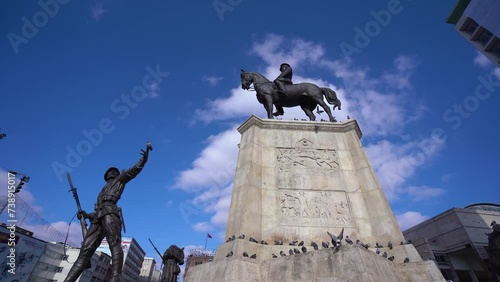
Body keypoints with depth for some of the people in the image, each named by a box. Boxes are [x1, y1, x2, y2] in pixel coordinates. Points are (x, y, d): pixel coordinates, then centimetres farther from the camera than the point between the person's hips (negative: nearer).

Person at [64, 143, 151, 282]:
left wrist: (144, 158, -1)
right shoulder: (103, 190, 39)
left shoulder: (120, 179, 26)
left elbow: (135, 169, 11)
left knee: (114, 244, -25)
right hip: (98, 217, 7)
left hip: (109, 212, -7)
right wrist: (86, 215, 15)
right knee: (85, 251, -5)